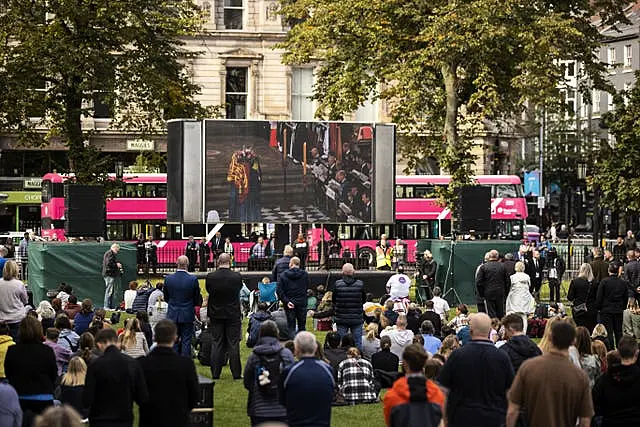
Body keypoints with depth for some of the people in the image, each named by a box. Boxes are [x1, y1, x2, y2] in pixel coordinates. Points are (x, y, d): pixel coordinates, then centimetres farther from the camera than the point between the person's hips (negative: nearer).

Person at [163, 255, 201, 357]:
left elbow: (166, 298, 6)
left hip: (172, 315, 2)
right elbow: (197, 300, -3)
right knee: (186, 341, 3)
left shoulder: (168, 279, -6)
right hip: (187, 315, -2)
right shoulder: (193, 279, -12)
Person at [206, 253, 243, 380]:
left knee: (216, 344, 7)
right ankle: (236, 373, 4)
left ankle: (215, 373, 8)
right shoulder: (237, 277, -11)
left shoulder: (210, 277, -9)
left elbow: (208, 291, 4)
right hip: (233, 315, -1)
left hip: (215, 315, 1)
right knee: (233, 344, 3)